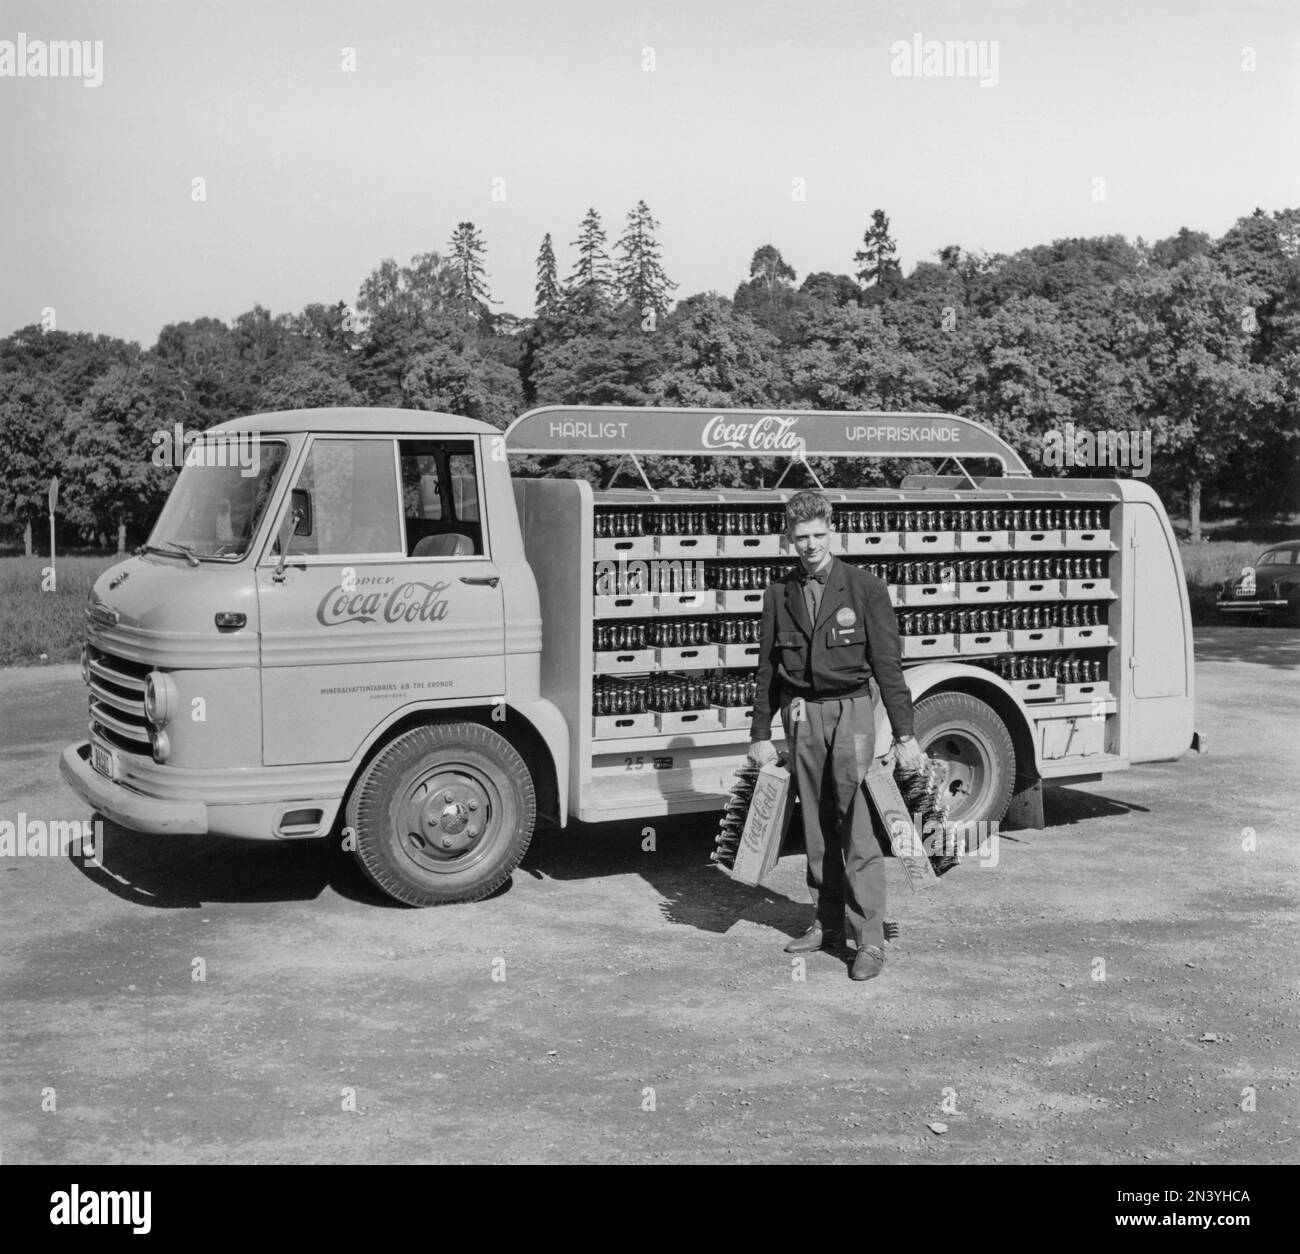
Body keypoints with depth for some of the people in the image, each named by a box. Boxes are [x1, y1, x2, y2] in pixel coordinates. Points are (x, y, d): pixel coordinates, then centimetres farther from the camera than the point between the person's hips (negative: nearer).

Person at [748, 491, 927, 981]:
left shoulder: (865, 588, -3)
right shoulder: (780, 594, 7)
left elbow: (887, 664, -4)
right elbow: (768, 669, 12)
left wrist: (904, 734, -8)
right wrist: (761, 734, 11)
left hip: (850, 710, -4)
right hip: (802, 715, 4)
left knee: (856, 827, -10)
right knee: (817, 825, 11)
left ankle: (870, 938, -5)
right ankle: (826, 922, 23)